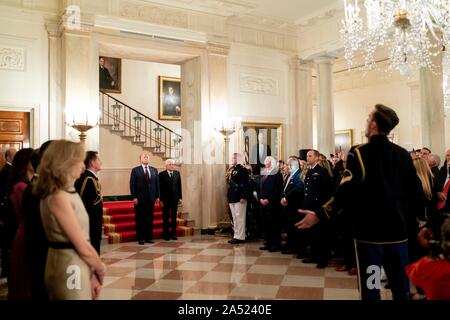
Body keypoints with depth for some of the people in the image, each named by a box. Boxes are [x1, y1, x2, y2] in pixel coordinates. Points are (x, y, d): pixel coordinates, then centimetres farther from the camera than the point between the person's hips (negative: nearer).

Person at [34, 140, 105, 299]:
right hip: (70, 268, -9)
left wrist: (91, 272, 2)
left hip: (76, 265, 9)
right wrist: (100, 269, -3)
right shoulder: (58, 197, -20)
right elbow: (83, 247, -19)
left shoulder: (69, 192, 8)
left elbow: (83, 239, 6)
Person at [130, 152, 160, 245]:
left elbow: (157, 183, 10)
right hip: (140, 199, -3)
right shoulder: (135, 170, 1)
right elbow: (132, 184, -3)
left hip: (151, 199, 3)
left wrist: (157, 196, 4)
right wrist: (134, 197, -10)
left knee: (150, 219, 7)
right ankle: (141, 238, 11)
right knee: (140, 219, 3)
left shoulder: (154, 170, 10)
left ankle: (149, 237, 16)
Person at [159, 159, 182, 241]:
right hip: (166, 199, -3)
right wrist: (160, 199, -10)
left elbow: (179, 186, 8)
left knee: (174, 217, 8)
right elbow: (160, 188, -5)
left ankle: (173, 233, 16)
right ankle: (166, 234, 12)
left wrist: (180, 197, 3)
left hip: (175, 199, 3)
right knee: (166, 217, 5)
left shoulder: (177, 173, 7)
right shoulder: (162, 174, -3)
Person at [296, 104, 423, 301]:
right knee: (401, 286, 14)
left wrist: (319, 215, -12)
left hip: (369, 230, -4)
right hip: (398, 228, 5)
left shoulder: (359, 153, -10)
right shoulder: (403, 155, 5)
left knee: (371, 287, 5)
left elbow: (346, 192, -17)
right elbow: (415, 192, 7)